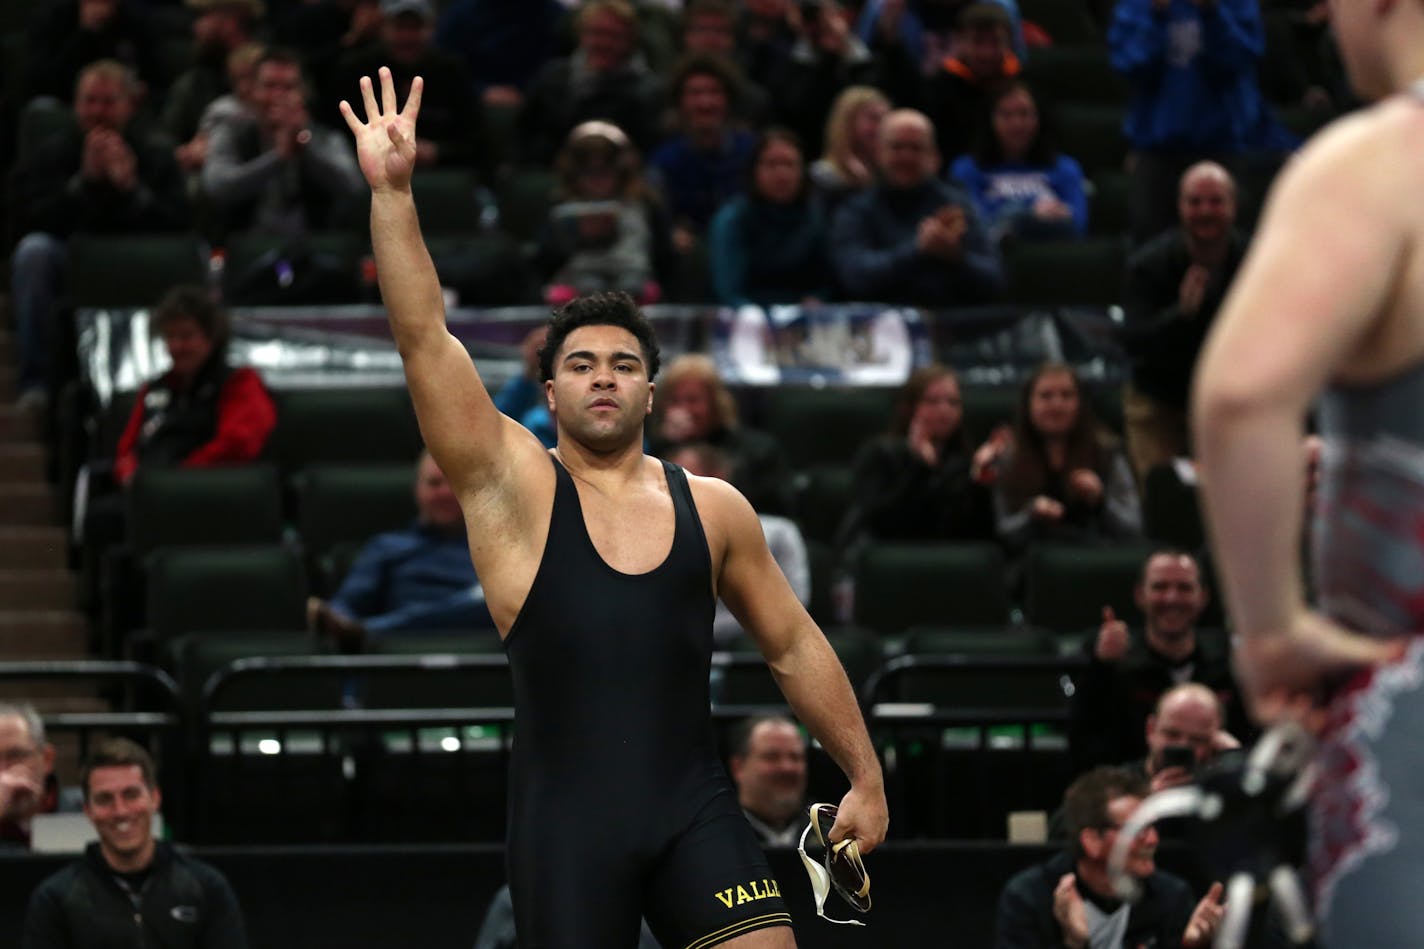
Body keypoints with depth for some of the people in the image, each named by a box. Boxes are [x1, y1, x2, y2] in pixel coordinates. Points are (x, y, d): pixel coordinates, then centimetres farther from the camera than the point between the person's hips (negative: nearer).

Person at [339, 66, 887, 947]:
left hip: (694, 807, 2)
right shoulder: (512, 484, 1)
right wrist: (392, 192, -17)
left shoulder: (713, 508, 9)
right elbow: (423, 335, -8)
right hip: (567, 818, -2)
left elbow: (795, 647, 18)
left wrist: (866, 777, 16)